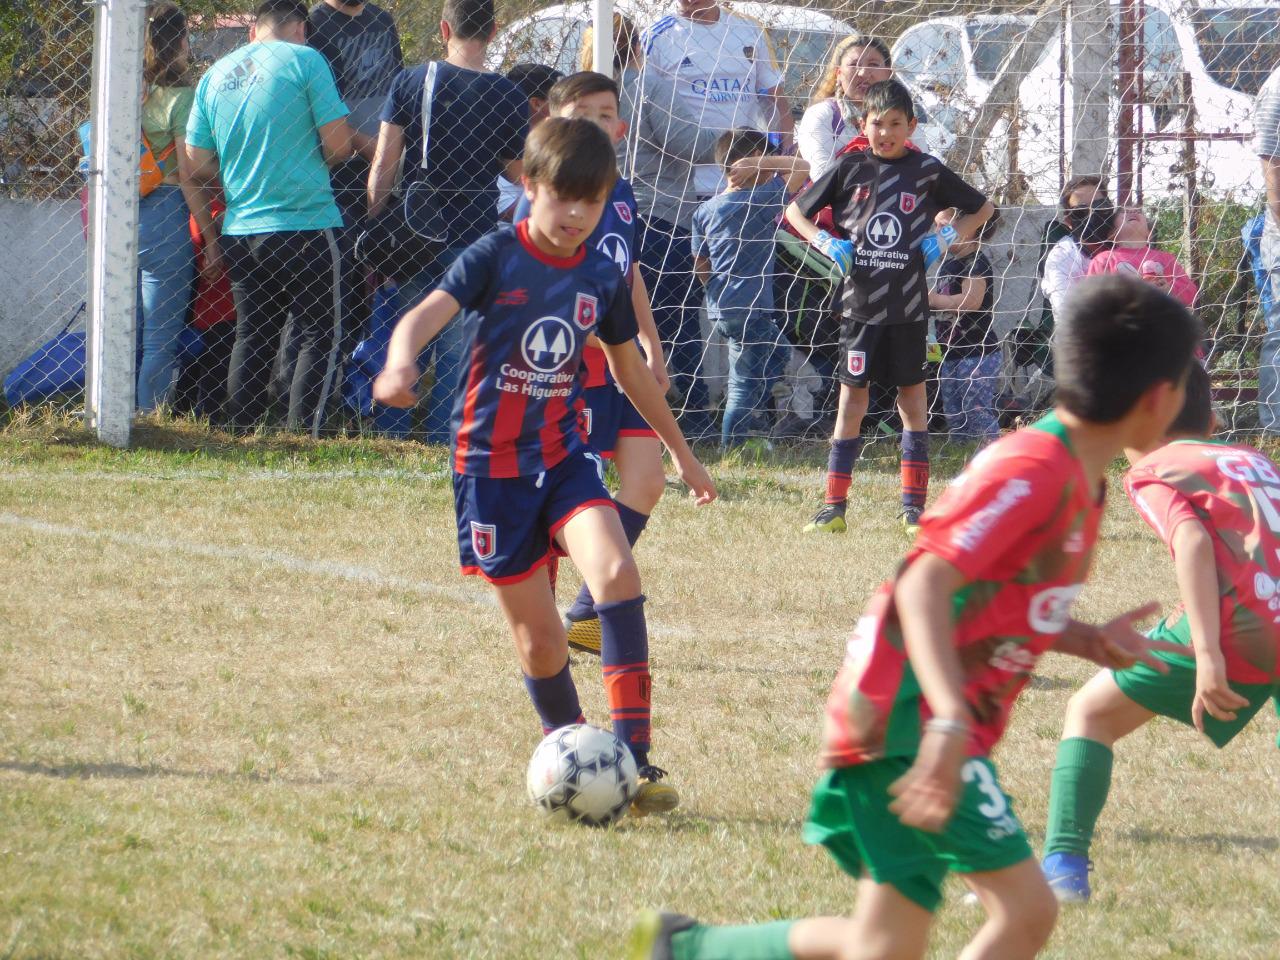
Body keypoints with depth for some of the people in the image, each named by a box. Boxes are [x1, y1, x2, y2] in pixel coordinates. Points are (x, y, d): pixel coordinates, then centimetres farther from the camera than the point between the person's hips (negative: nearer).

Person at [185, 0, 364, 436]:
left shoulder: (216, 74, 10)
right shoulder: (304, 60, -6)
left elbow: (197, 164, 11)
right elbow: (337, 143, -10)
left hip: (239, 229, 5)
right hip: (304, 220, -5)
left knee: (252, 337, 14)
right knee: (320, 334, 1)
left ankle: (240, 432, 12)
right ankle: (303, 432, -7)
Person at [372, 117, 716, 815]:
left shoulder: (602, 277, 5)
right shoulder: (495, 259, -9)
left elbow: (629, 367, 22)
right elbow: (427, 313, -25)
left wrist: (680, 451, 31)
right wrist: (401, 365, -48)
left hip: (563, 455, 3)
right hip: (491, 463, -3)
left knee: (616, 572, -23)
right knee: (538, 636, -2)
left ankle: (631, 758, -23)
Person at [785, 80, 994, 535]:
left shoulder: (927, 171, 2)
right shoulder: (850, 168, 3)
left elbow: (982, 208, 15)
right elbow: (796, 211, 12)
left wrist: (947, 238, -1)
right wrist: (825, 243, -4)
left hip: (908, 305, 0)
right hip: (860, 303, 0)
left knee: (912, 395, 3)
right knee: (852, 395, 1)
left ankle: (914, 505, 8)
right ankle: (834, 505, 3)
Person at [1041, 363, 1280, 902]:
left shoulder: (1153, 472, 11)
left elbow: (1193, 540, -8)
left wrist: (1209, 654, -18)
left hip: (1235, 625, -5)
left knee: (1091, 714, 12)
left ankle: (1064, 868, 0)